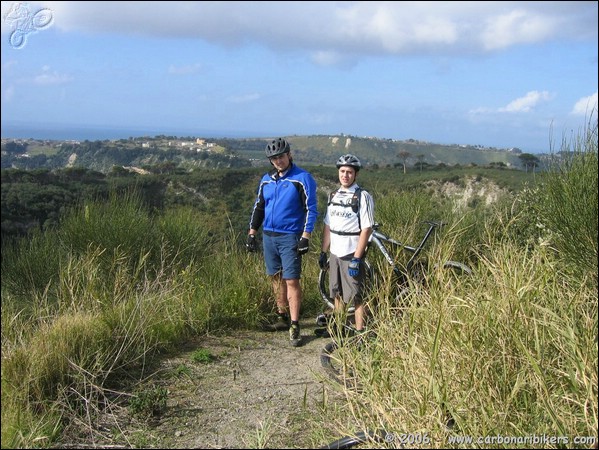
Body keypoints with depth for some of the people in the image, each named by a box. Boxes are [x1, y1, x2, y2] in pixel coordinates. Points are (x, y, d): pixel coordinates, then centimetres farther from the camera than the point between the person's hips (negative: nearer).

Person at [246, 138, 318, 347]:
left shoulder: (302, 178, -7)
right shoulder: (267, 179, 10)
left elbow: (311, 209, -9)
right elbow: (258, 207, 16)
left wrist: (305, 237, -16)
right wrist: (251, 233, 11)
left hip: (290, 237, -6)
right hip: (269, 236, 6)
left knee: (291, 280, -8)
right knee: (276, 277, 12)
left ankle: (294, 326, -5)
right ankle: (282, 317, 25)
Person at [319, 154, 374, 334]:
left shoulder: (363, 197, -10)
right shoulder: (334, 196, 10)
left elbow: (366, 229, -15)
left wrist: (356, 258, -19)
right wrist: (323, 252, 11)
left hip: (352, 254, -6)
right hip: (335, 253, 7)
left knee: (356, 297, -3)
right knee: (338, 294, 14)